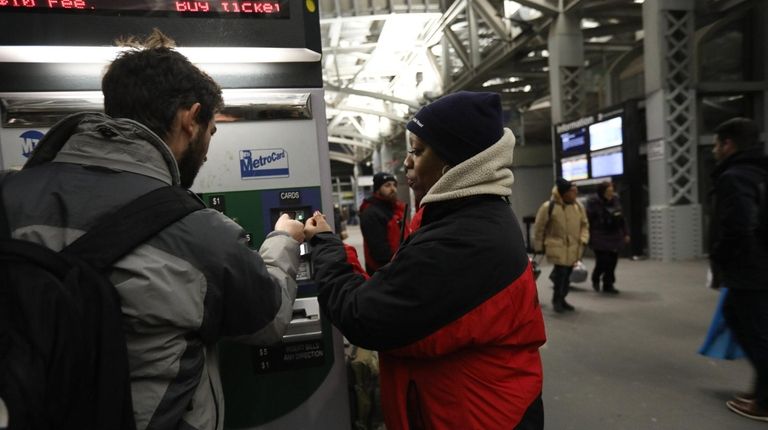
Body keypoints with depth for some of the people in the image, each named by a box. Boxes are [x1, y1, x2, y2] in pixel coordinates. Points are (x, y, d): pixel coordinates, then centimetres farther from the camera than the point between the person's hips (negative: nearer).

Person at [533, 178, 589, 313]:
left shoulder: (578, 205, 4)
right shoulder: (548, 206, -13)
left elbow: (584, 224, 15)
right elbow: (539, 227, -5)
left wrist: (583, 239, 1)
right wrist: (539, 246, 1)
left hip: (574, 247, 6)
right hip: (557, 246, -6)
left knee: (567, 273, 12)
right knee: (561, 272, -11)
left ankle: (561, 299, 29)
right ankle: (556, 300, 10)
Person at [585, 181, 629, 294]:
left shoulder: (615, 199, 5)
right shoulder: (593, 202, -12)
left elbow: (621, 218, 13)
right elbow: (588, 220, -12)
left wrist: (625, 233, 13)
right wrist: (588, 236, -13)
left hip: (614, 236, 5)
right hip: (600, 237, -5)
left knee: (612, 260, 5)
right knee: (602, 261, -7)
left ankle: (608, 284, 19)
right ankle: (595, 279, 23)